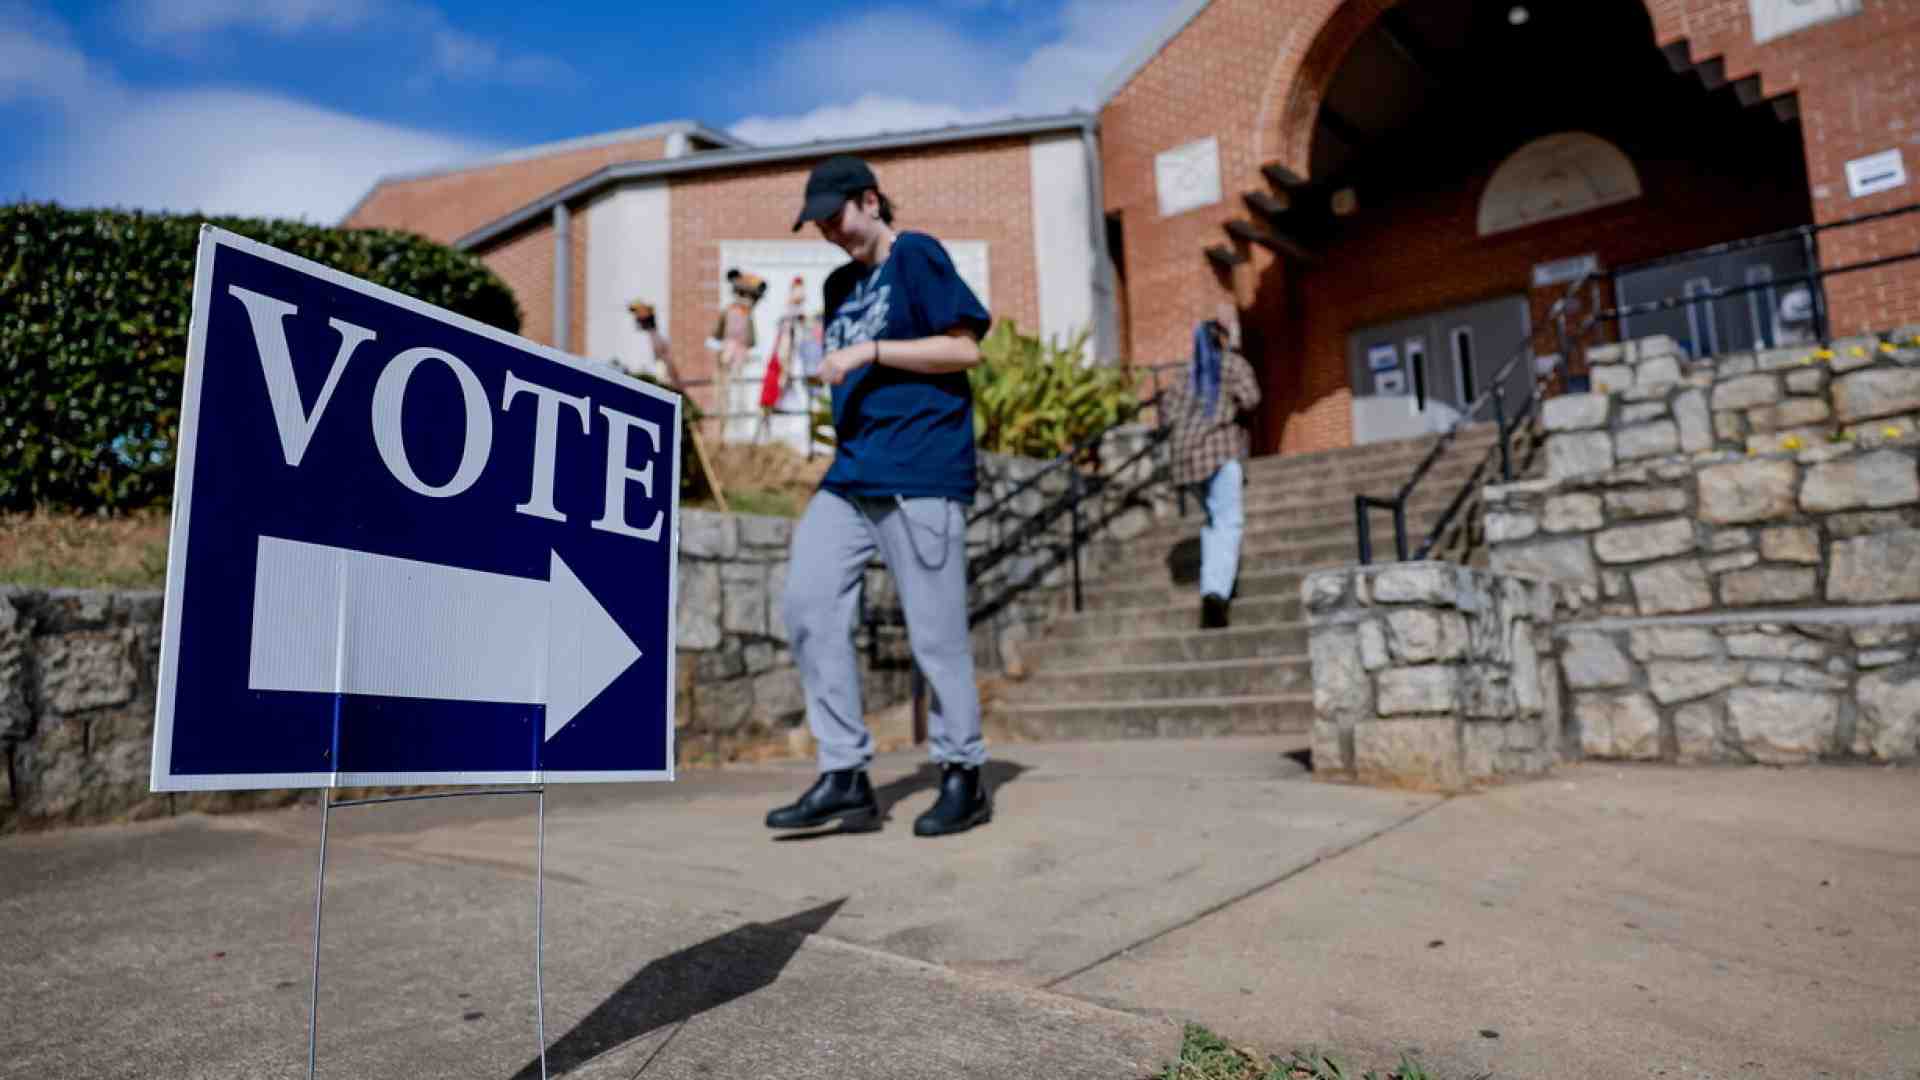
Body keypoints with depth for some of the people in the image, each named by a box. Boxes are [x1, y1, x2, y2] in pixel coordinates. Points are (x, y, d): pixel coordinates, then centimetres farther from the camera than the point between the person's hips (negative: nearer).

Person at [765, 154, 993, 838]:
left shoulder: (917, 257, 1)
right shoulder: (840, 285, 22)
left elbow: (966, 347, -9)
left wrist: (869, 351, -13)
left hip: (920, 476, -8)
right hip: (850, 475, 8)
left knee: (935, 633, -4)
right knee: (807, 607, -4)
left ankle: (963, 776, 13)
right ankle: (844, 775, 2)